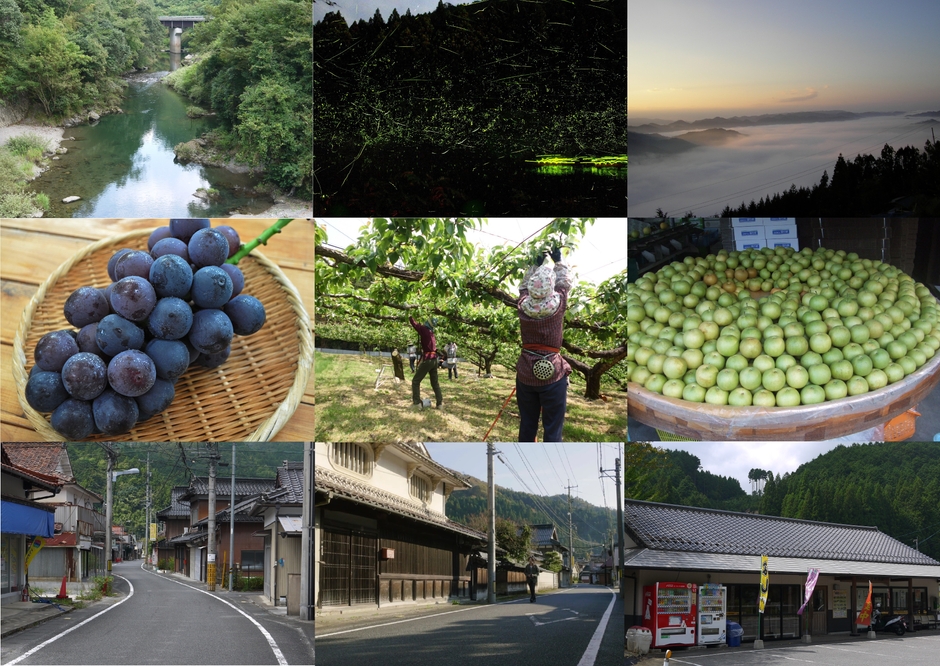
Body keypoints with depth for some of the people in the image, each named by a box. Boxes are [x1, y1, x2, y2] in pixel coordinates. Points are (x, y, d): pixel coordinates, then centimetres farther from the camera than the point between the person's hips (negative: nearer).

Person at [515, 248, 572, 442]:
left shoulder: (523, 305, -5)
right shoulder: (558, 304, -11)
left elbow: (525, 286, 17)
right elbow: (565, 283, 10)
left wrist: (538, 264, 28)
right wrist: (558, 261, 24)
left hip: (526, 374, 3)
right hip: (553, 375, -3)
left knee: (526, 427, 13)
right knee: (553, 431, 0)